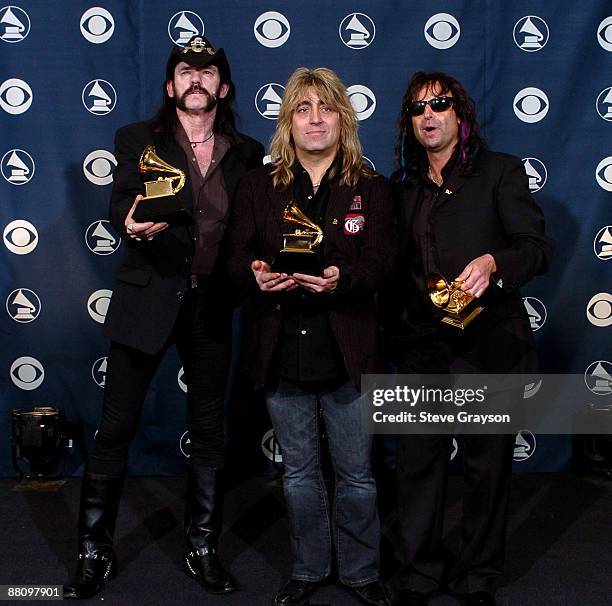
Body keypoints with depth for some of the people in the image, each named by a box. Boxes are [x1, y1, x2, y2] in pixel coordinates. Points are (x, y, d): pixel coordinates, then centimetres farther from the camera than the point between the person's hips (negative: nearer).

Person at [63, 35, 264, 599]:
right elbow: (120, 205, -9)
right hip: (148, 299, -2)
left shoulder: (246, 152, 8)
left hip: (212, 304, 2)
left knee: (209, 430, 10)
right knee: (116, 427, 1)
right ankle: (95, 553, 17)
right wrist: (133, 224, -31)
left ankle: (203, 550, 25)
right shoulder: (138, 140, 3)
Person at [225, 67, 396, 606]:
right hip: (281, 353, 2)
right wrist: (256, 275, -21)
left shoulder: (372, 188, 3)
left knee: (356, 473, 9)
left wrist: (340, 279, -27)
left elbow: (381, 261, -6)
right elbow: (237, 255, 3)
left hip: (346, 353, -1)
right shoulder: (258, 186, 7)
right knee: (299, 472, 15)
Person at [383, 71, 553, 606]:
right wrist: (391, 336, 7)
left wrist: (493, 262, -26)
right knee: (419, 463, 7)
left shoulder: (500, 172, 2)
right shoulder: (402, 186, 14)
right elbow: (392, 267, 14)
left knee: (487, 466, 7)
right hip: (420, 348, 3)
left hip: (487, 346, -3)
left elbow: (539, 247, -7)